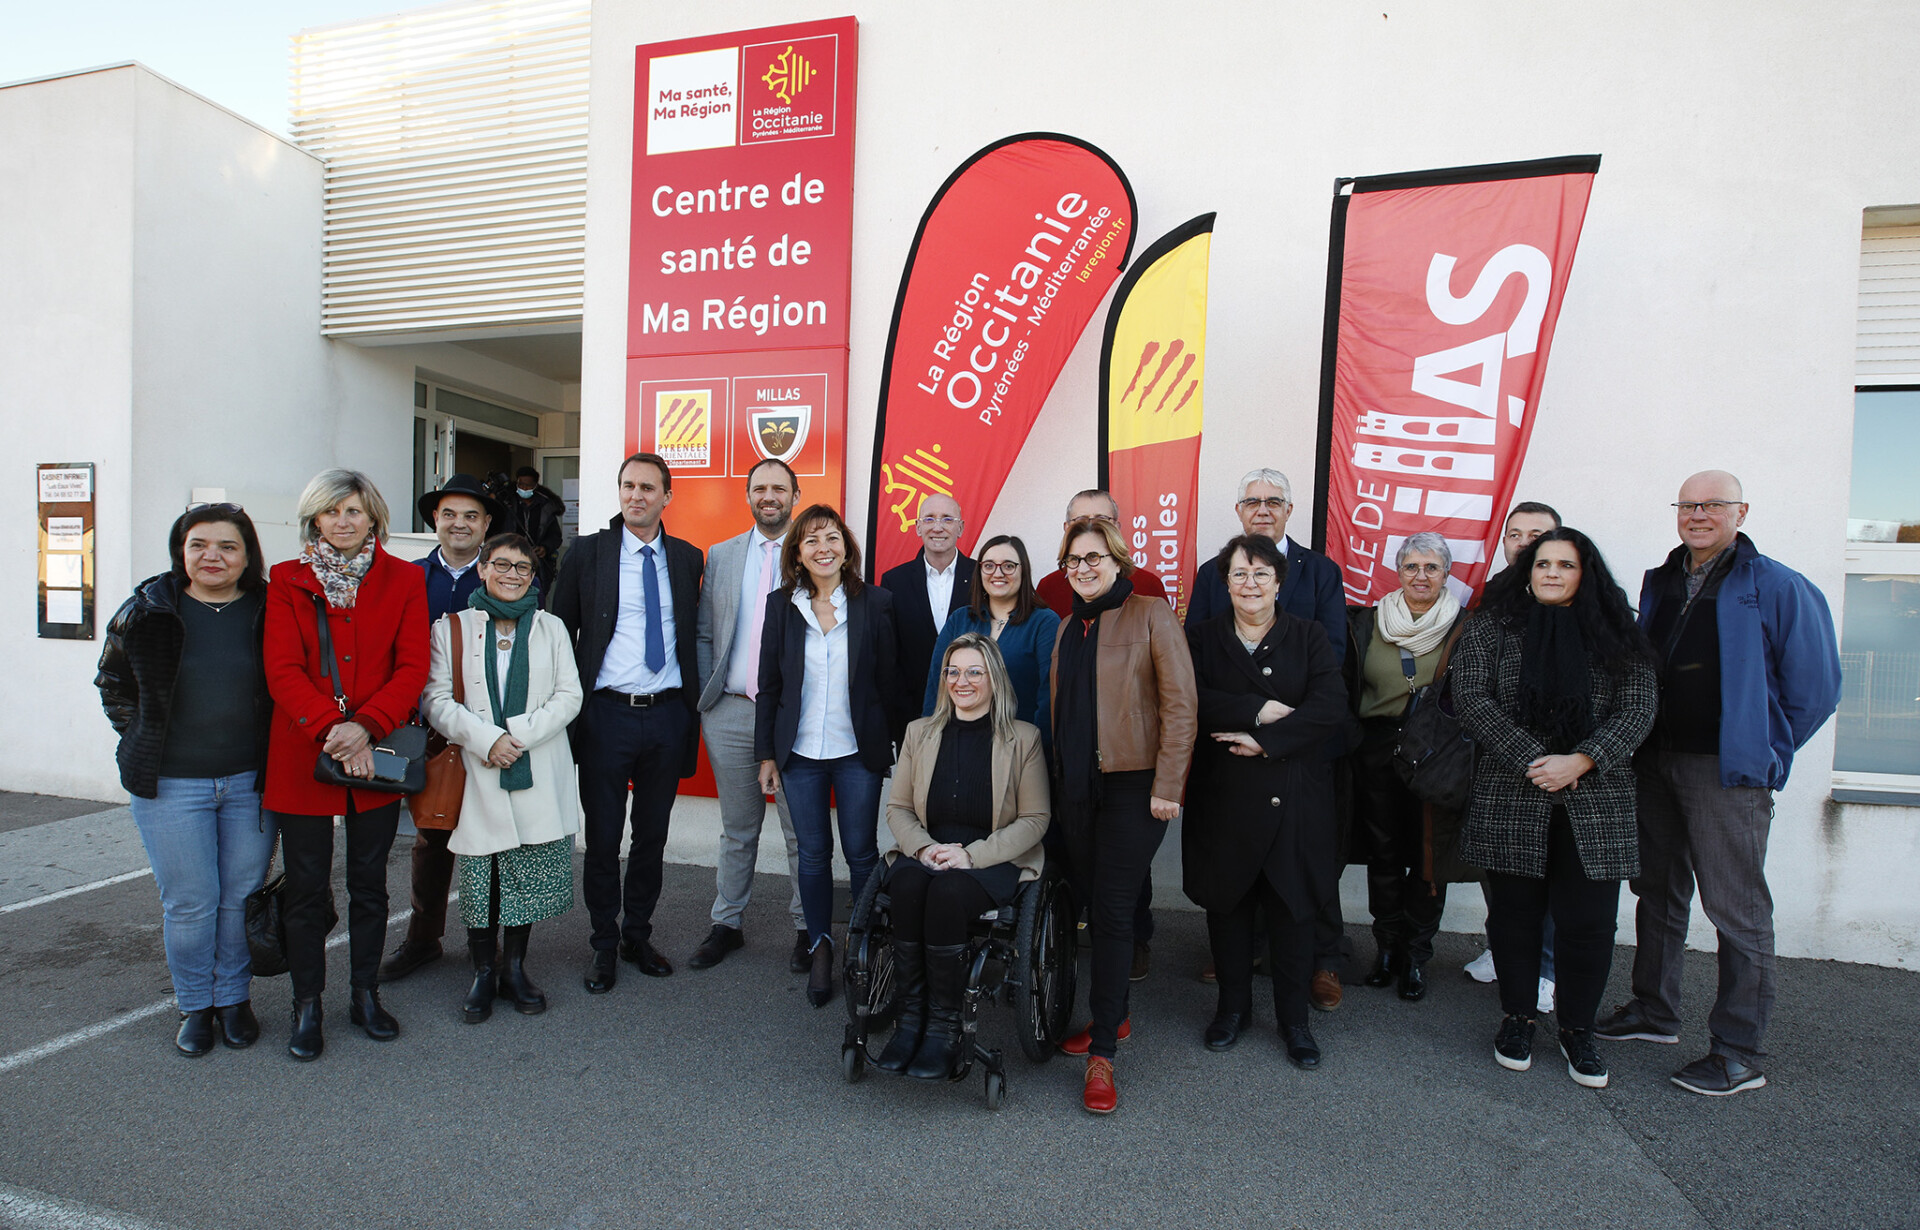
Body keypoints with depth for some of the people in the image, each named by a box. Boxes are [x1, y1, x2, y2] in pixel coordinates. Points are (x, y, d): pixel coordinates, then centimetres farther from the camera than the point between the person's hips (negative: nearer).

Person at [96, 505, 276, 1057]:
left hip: (250, 782, 0)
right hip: (171, 785, 0)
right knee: (188, 903, 6)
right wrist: (142, 742, 6)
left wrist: (273, 750, 1)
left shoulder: (269, 612, -2)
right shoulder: (147, 610, 0)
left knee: (242, 898, 9)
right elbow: (113, 683, 14)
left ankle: (234, 998, 28)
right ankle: (194, 1006, 26)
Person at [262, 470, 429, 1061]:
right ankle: (307, 1007, 22)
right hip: (302, 755, 0)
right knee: (306, 888, 7)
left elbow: (413, 667, -4)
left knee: (370, 884, 11)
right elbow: (282, 670, -6)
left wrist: (365, 727, -18)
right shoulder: (286, 581, 2)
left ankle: (366, 996, 26)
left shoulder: (404, 580, 3)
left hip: (377, 753, 1)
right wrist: (330, 730, -19)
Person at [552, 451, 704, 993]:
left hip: (667, 714, 2)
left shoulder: (688, 558, 7)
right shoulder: (587, 553, 0)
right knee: (603, 836, 7)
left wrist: (692, 700, 5)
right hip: (608, 712, -2)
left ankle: (638, 935, 30)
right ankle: (604, 943, 25)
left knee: (652, 834, 13)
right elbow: (561, 632, 4)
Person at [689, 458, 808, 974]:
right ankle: (727, 924, 29)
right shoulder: (720, 556, 11)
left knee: (801, 830, 7)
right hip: (731, 713, 3)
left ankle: (806, 928, 22)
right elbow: (704, 635, 12)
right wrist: (705, 698, 5)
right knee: (737, 829, 15)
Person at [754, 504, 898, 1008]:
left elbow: (889, 679, 0)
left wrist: (891, 745, -2)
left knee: (861, 852, 5)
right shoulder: (781, 606, 2)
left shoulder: (874, 602, -2)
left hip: (858, 752, -1)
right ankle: (819, 948, 27)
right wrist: (767, 753, 4)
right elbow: (769, 683, 5)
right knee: (813, 854, 10)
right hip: (800, 753, 2)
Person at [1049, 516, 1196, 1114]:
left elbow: (1179, 704, -10)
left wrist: (1167, 785, -16)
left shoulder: (1151, 615, -5)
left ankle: (1102, 1052, 6)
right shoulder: (1069, 627, 14)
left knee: (1113, 909, -3)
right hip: (1077, 786, 6)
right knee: (1094, 902, 12)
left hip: (1132, 784, -6)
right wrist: (1060, 779, 14)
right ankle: (1113, 1016, 30)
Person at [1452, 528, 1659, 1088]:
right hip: (1510, 799, -1)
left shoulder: (1617, 635, 7)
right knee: (1515, 912, 9)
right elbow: (1471, 698, -6)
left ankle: (1577, 1028, 24)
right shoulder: (1493, 626, 2)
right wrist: (1531, 759, -14)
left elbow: (1638, 711, 0)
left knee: (1589, 920, 4)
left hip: (1594, 801, 1)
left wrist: (1579, 761, -13)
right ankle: (1517, 1018, 27)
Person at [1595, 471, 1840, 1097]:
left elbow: (1815, 687, -4)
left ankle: (1740, 1053, 11)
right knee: (1658, 892, 15)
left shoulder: (1778, 588, -5)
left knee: (1736, 908, 0)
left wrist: (1764, 753, -2)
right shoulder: (1660, 583, 13)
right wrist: (1644, 747, 11)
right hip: (1655, 764, 6)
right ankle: (1654, 1011, 29)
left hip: (1726, 774, -6)